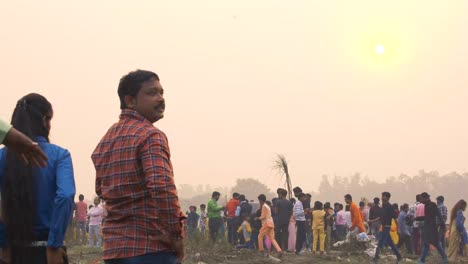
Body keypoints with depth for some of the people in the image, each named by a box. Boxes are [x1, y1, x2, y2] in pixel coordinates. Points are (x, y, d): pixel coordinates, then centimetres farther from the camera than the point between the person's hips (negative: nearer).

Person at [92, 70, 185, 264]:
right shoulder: (150, 135, -10)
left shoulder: (105, 140, 16)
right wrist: (176, 235, -16)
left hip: (113, 248, 8)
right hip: (150, 246, -8)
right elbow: (162, 187, -23)